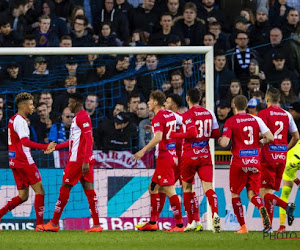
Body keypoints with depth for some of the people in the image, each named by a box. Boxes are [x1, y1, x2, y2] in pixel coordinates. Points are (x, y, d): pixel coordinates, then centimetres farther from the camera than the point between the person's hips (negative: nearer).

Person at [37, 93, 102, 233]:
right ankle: (96, 225, -3)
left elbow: (88, 140, -20)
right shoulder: (78, 117, 20)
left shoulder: (82, 117, -12)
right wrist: (56, 147, 28)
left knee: (65, 188, -2)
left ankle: (54, 224, 4)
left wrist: (85, 161, -25)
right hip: (85, 160, 10)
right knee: (88, 189, 3)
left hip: (78, 160, -10)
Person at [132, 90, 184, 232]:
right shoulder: (171, 115, 13)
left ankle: (179, 224, -13)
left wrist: (143, 151, -25)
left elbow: (158, 137, -26)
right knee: (153, 188, 16)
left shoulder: (158, 118, -13)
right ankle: (152, 223, 19)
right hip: (172, 155, 10)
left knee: (169, 190, -10)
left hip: (164, 157, -10)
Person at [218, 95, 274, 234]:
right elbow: (270, 138, 0)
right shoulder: (256, 119, 6)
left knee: (235, 195, 11)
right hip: (255, 161, 3)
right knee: (252, 194, 8)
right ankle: (262, 208, -26)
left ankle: (243, 226, 3)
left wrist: (219, 140, 9)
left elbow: (224, 143, -14)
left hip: (239, 162, -3)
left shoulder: (230, 122, -5)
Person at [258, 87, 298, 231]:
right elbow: (296, 137, 12)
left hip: (268, 155, -5)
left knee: (264, 193, -4)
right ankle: (268, 226, 9)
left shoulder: (263, 113, -6)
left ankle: (286, 206, -27)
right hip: (282, 157, 5)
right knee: (269, 192, 12)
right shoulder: (287, 115, 9)